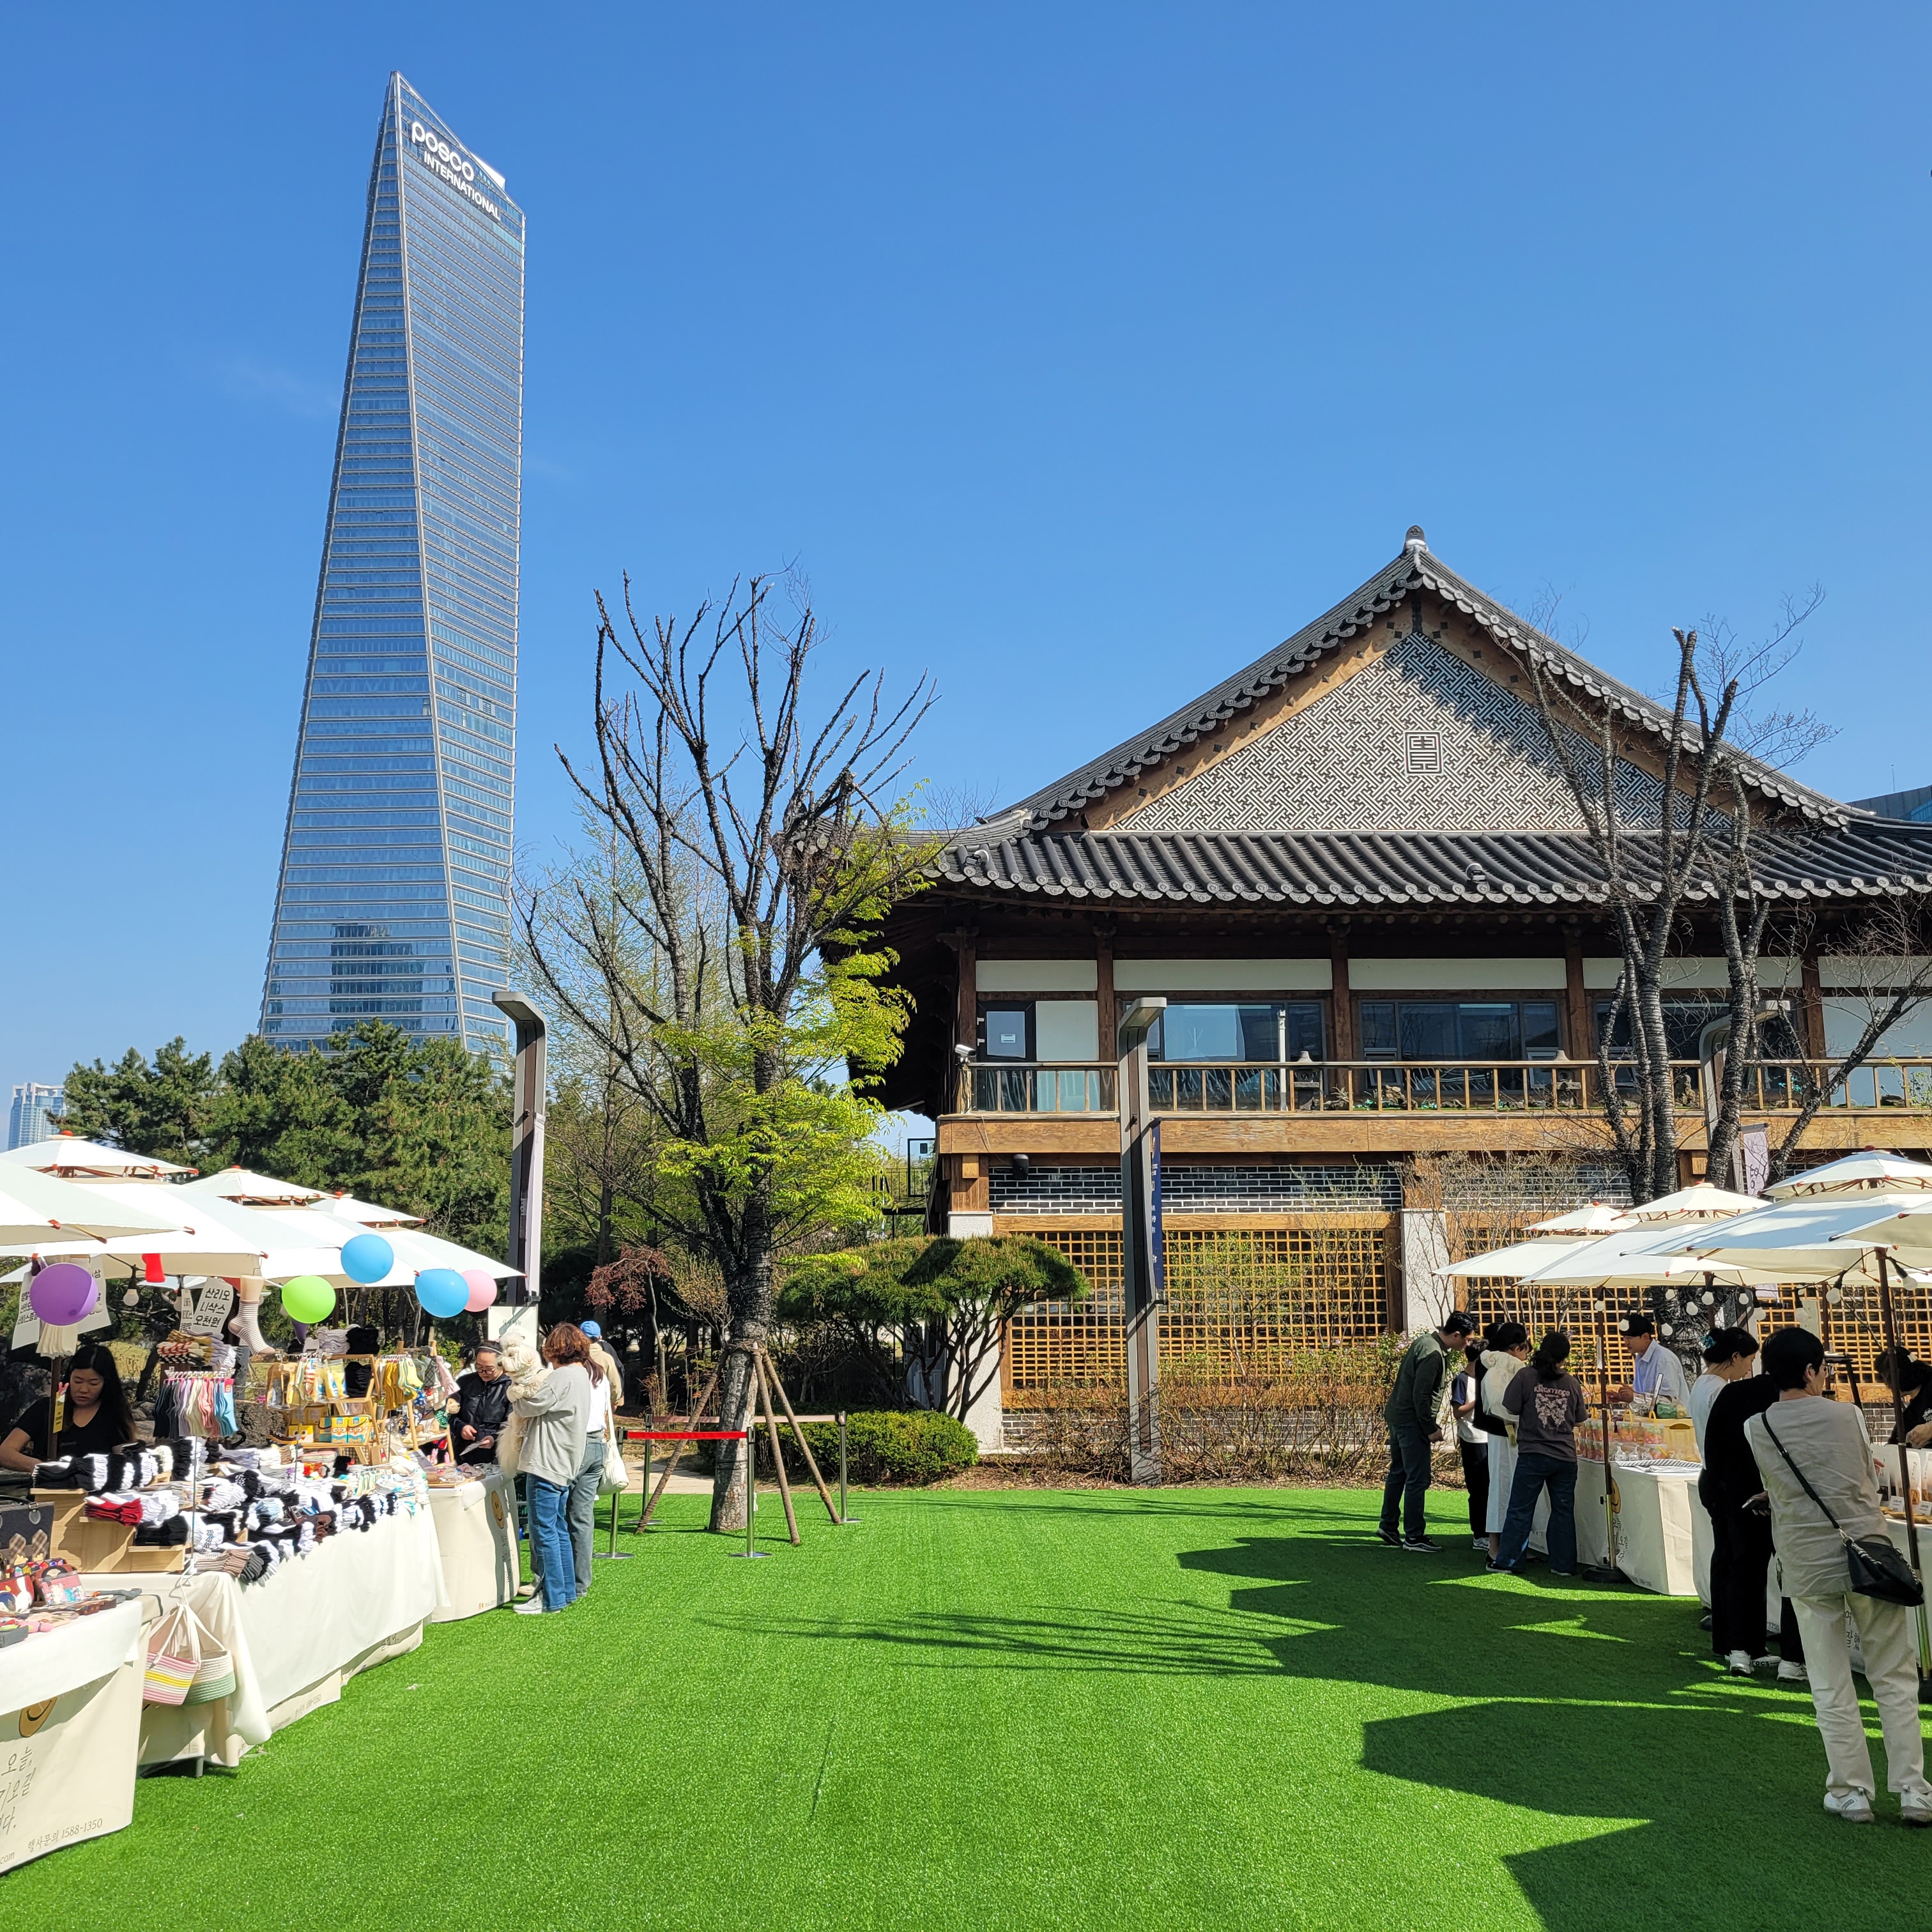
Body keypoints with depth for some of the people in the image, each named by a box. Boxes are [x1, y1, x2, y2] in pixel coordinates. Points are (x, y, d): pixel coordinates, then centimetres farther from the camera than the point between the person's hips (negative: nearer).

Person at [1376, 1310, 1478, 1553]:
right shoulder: (1433, 1354, -23)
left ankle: (1388, 1527, 25)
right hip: (1411, 1421, -10)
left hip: (1397, 1415, 10)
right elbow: (1420, 1396, -24)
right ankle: (1414, 1537, 3)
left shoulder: (1426, 1340, 8)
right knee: (1418, 1480, -3)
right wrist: (1431, 1429, -15)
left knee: (1398, 1473, 18)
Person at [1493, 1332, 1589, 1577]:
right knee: (1563, 1511, 11)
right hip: (1565, 1457, 2)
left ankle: (1508, 1560, 8)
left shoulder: (1526, 1376, -8)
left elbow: (1512, 1408, -6)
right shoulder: (1572, 1383, 0)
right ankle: (1564, 1564, 14)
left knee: (1521, 1509, 5)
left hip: (1532, 1455, -2)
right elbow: (1580, 1417, 10)